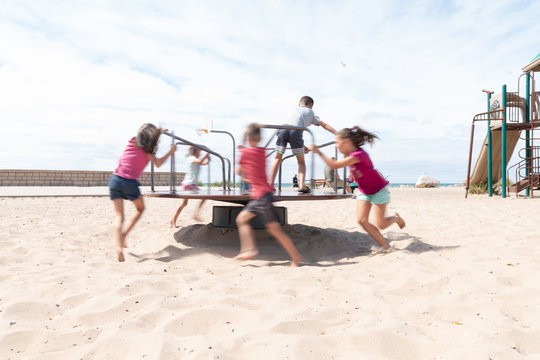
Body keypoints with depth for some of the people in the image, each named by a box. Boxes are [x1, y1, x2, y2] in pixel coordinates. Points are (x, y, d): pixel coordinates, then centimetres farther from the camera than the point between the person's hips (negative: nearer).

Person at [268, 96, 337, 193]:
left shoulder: (296, 110, 39)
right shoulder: (311, 114, 31)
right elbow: (324, 125, 30)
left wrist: (302, 146, 40)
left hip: (283, 129, 3)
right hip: (295, 131, -2)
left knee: (277, 158, 14)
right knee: (301, 161, 12)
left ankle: (270, 184, 6)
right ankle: (301, 185, -3)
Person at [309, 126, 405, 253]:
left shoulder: (358, 155, -32)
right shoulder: (349, 154, -5)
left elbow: (334, 165, -34)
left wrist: (318, 152, -31)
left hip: (378, 190, -7)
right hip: (364, 191, 7)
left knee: (381, 225, -2)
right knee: (362, 220, -7)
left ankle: (396, 218, 32)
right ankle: (385, 245, 7)